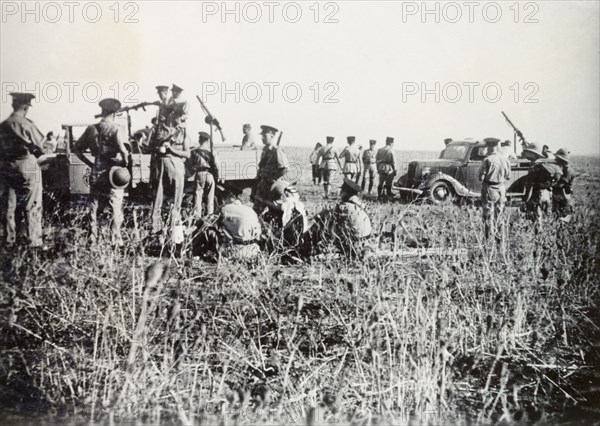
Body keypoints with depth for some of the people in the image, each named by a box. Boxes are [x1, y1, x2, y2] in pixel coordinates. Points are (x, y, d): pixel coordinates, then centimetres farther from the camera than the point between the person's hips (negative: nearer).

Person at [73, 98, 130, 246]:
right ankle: (115, 241, 6)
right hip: (113, 174, -4)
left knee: (94, 208, 14)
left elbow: (76, 149, 7)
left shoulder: (91, 129, 5)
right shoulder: (117, 129, -10)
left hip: (96, 174, 4)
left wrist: (90, 163, 11)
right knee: (116, 209, 5)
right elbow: (123, 149, -27)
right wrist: (125, 162, -11)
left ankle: (92, 238, 17)